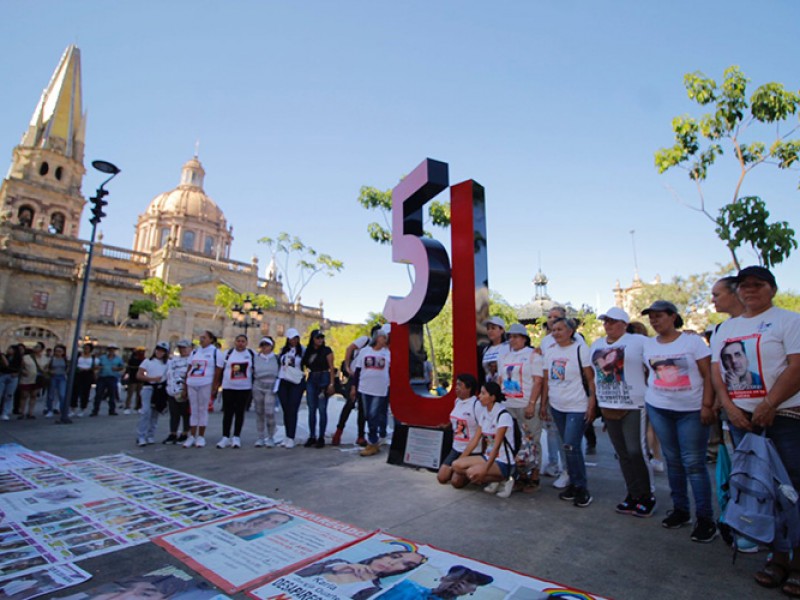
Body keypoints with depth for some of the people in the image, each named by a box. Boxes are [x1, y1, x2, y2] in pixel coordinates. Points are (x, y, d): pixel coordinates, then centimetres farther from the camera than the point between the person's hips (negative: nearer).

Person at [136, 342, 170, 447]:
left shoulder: (168, 363, 7)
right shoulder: (147, 361, 1)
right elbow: (138, 375, -5)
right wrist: (152, 379, -15)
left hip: (161, 389, 3)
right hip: (149, 388, -3)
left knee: (155, 413, 9)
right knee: (146, 411, -14)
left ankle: (150, 436, 20)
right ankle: (141, 437, -8)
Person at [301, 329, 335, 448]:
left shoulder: (326, 350, -3)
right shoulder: (308, 351, 9)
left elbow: (331, 367, -6)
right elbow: (305, 366, 12)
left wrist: (331, 383, -13)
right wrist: (305, 381, 3)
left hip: (323, 379, -4)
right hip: (311, 380, 4)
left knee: (322, 409, -1)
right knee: (311, 410, 7)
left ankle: (321, 437, 8)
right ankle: (312, 436, 17)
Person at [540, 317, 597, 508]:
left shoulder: (580, 349, -10)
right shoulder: (548, 351, 5)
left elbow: (591, 379, -9)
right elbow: (546, 379, 10)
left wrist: (591, 405, -13)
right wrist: (544, 403, 10)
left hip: (578, 407, -5)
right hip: (557, 406, 5)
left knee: (571, 447, -7)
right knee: (569, 447, 13)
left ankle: (581, 488, 11)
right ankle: (574, 484, 27)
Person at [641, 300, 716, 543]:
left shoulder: (693, 341, -5)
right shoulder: (647, 345, 6)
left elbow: (708, 375, -7)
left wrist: (707, 405, -13)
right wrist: (651, 393, 7)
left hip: (692, 411, -3)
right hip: (658, 409, 4)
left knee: (694, 463, -3)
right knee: (673, 461, 10)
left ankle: (705, 518, 9)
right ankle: (680, 510, 22)